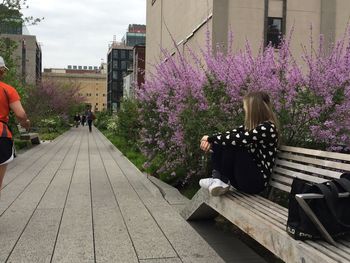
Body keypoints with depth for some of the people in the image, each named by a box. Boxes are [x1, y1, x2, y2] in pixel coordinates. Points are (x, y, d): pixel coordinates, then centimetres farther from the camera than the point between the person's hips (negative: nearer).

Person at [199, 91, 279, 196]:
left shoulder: (267, 128, -19)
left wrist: (210, 138, -13)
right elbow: (231, 133, 7)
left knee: (231, 145, -24)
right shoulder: (252, 124, 9)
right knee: (218, 144, -1)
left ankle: (223, 181, -7)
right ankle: (218, 179, -16)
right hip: (245, 172, 9)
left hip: (256, 180, -9)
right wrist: (210, 140, -12)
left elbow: (236, 139, -25)